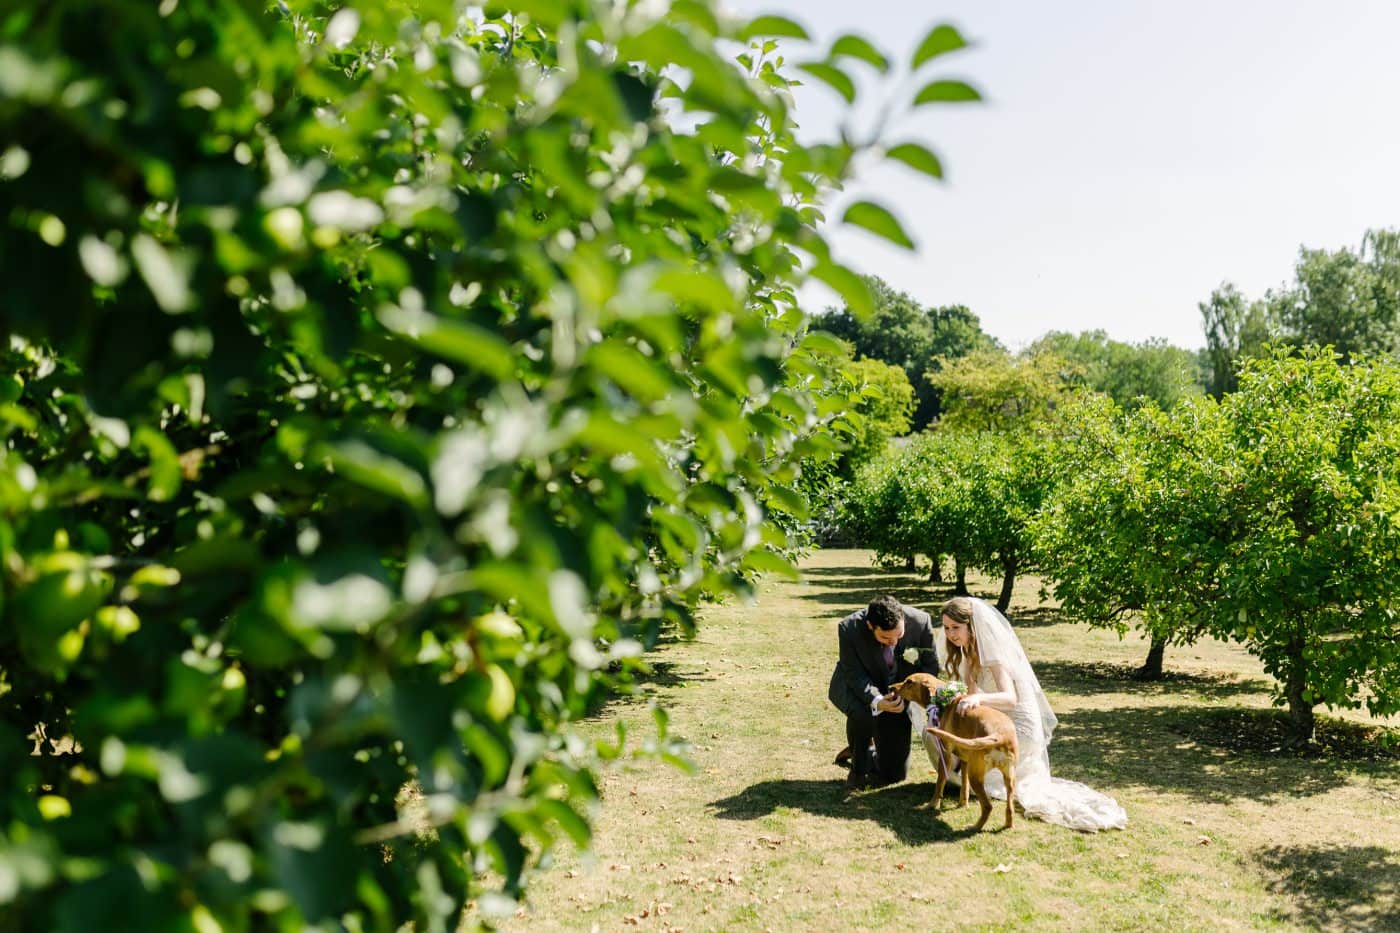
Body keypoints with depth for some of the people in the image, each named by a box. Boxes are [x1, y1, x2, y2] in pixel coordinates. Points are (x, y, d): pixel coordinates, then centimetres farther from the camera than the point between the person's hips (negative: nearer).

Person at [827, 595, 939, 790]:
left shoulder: (920, 621, -25)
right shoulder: (849, 628, -30)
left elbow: (930, 665, -10)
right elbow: (854, 674, -21)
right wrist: (876, 701, -39)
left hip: (897, 693, 2)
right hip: (857, 688, -2)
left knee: (894, 773, 0)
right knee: (862, 713, -38)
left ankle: (869, 757, 37)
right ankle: (858, 766, -7)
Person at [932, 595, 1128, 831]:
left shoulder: (992, 652, -24)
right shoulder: (971, 652, 6)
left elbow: (1010, 698, -38)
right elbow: (973, 693, 6)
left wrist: (978, 699, -57)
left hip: (1018, 729, -10)